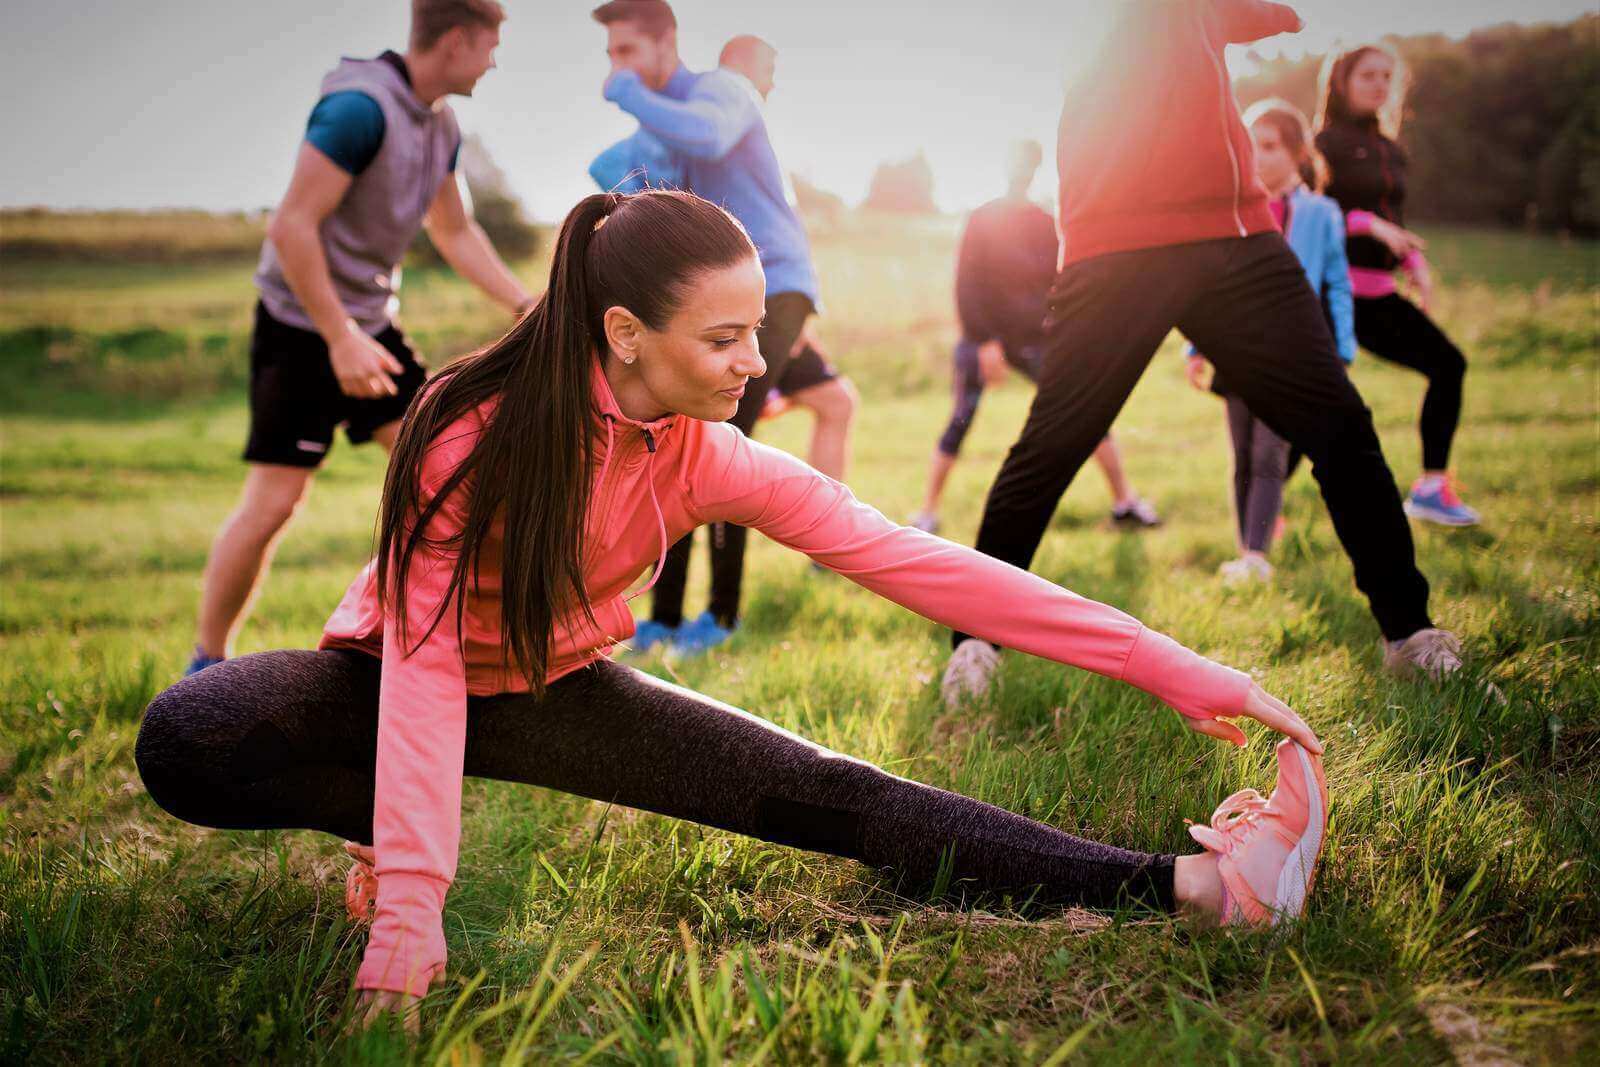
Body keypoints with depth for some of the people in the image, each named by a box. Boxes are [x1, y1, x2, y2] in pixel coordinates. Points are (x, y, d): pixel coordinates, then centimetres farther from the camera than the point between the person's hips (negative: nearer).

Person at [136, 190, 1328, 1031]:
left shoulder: (717, 463, -18)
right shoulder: (474, 429, -29)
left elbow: (929, 567, -22)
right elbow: (425, 662, -31)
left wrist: (1182, 672, -24)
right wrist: (409, 911, -41)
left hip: (553, 692, 2)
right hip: (391, 677, -1)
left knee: (832, 796, -15)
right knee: (186, 745, -32)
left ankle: (1183, 887, -20)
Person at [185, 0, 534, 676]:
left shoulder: (440, 127, 6)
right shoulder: (359, 107, -22)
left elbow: (454, 231, 19)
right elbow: (291, 227, -24)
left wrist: (524, 305, 15)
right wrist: (340, 340, -25)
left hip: (370, 327, 8)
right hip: (302, 328, -8)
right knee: (272, 502, -6)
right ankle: (208, 662, 11)